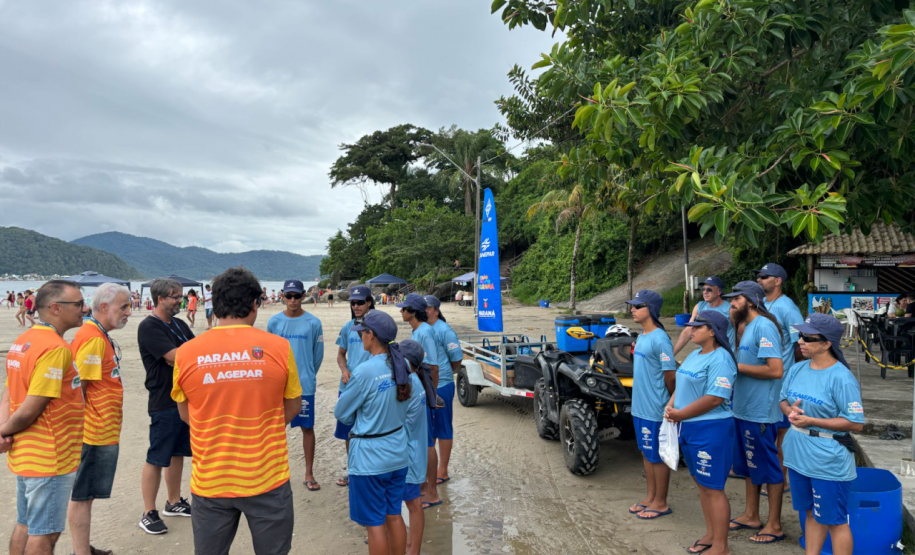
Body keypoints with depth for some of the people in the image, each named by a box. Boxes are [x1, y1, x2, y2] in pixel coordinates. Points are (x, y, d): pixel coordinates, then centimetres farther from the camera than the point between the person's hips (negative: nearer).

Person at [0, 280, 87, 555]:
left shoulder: (24, 340, 6)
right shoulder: (56, 348, -23)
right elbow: (29, 410, -23)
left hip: (25, 454, 9)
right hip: (50, 458, -9)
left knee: (25, 526, 20)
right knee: (45, 533, 4)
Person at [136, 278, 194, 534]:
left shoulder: (178, 324, 12)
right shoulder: (149, 327, -14)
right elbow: (176, 357, -22)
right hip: (164, 402, -8)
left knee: (178, 453, 17)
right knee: (157, 458, 2)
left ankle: (174, 502, 31)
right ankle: (148, 514, 13)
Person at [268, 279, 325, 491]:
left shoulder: (313, 323, -5)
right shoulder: (274, 321, 1)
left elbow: (318, 355, 4)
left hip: (305, 385, -1)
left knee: (307, 427, 5)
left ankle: (309, 474, 18)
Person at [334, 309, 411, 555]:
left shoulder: (365, 371, -21)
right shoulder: (400, 365, -1)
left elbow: (341, 413, -9)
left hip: (370, 458, -7)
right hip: (398, 453, 7)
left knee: (374, 524, 8)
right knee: (394, 516, 18)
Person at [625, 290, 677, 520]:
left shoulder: (659, 339, -19)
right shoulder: (641, 337, 9)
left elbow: (670, 376, -16)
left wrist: (672, 403, -4)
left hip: (655, 409, -9)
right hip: (640, 406, 9)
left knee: (658, 457, 5)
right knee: (646, 453, 19)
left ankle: (661, 503, 20)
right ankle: (650, 497, 33)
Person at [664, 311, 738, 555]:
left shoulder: (720, 359, -17)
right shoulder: (694, 355, 12)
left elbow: (715, 398, -24)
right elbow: (682, 385, 16)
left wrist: (680, 414, -18)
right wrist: (670, 407, -2)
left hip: (711, 431, -9)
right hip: (689, 428, 9)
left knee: (713, 488, 1)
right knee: (701, 483, 18)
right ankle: (710, 535, 32)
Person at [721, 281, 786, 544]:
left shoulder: (763, 326, -18)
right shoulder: (748, 326, 11)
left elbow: (775, 370, -25)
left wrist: (737, 366, -18)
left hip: (760, 413, -10)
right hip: (744, 409, 10)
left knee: (768, 468, 4)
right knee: (749, 465, 19)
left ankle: (774, 525, 17)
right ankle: (751, 516, 33)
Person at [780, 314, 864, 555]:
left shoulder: (841, 378, -18)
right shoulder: (797, 369, 2)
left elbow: (856, 423, -18)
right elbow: (783, 399, 14)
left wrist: (810, 421, -22)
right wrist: (791, 410, -9)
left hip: (829, 462, -6)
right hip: (798, 455, 7)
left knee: (835, 521, 8)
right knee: (812, 514, 21)